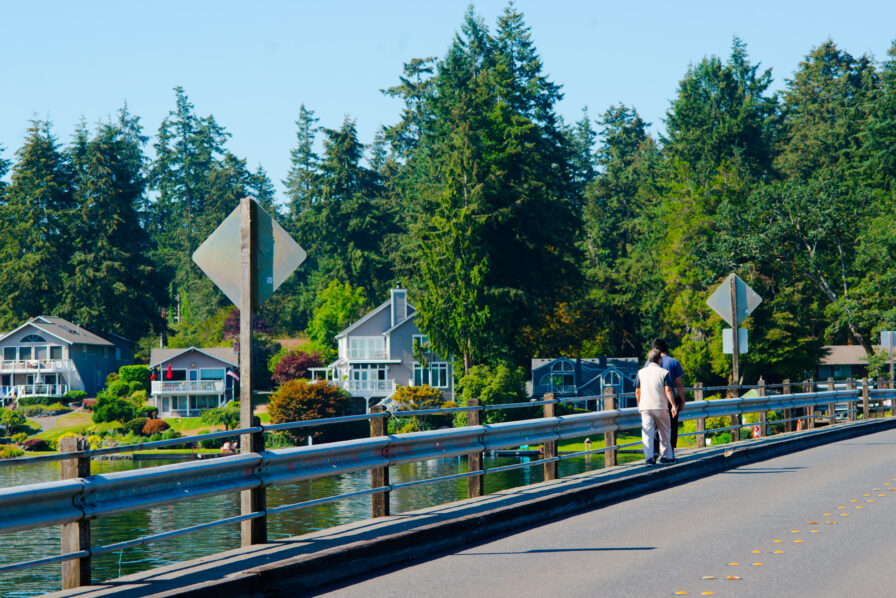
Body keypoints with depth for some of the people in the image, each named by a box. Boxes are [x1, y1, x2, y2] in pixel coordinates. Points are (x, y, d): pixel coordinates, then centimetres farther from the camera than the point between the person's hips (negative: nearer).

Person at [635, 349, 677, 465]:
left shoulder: (641, 372, 7)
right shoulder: (663, 372, -1)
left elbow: (637, 392, 10)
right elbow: (668, 390, -9)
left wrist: (639, 404, 23)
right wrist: (673, 405, -9)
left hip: (645, 407, 1)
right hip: (660, 407, -1)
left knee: (647, 432, -4)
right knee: (664, 432, 13)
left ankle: (649, 457, -18)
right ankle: (667, 456, 21)